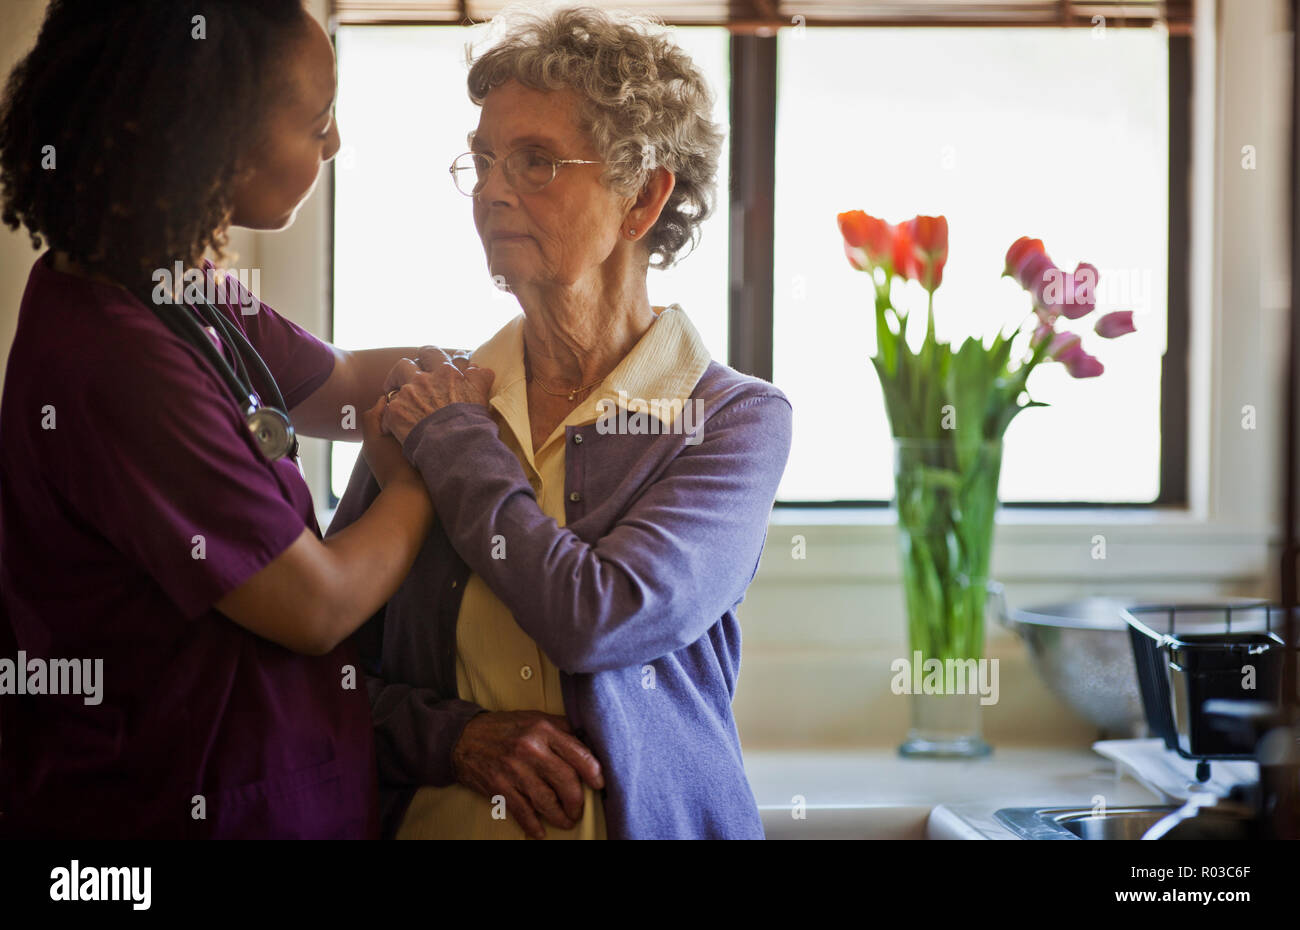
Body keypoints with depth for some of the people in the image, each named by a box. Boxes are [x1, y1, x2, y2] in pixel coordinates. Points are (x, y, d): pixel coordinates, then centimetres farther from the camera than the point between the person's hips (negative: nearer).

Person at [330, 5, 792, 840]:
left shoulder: (737, 420, -8)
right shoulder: (424, 398, 1)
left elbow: (603, 617, -22)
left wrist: (457, 442, -11)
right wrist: (453, 733, -14)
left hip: (653, 819, -2)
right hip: (432, 817, 2)